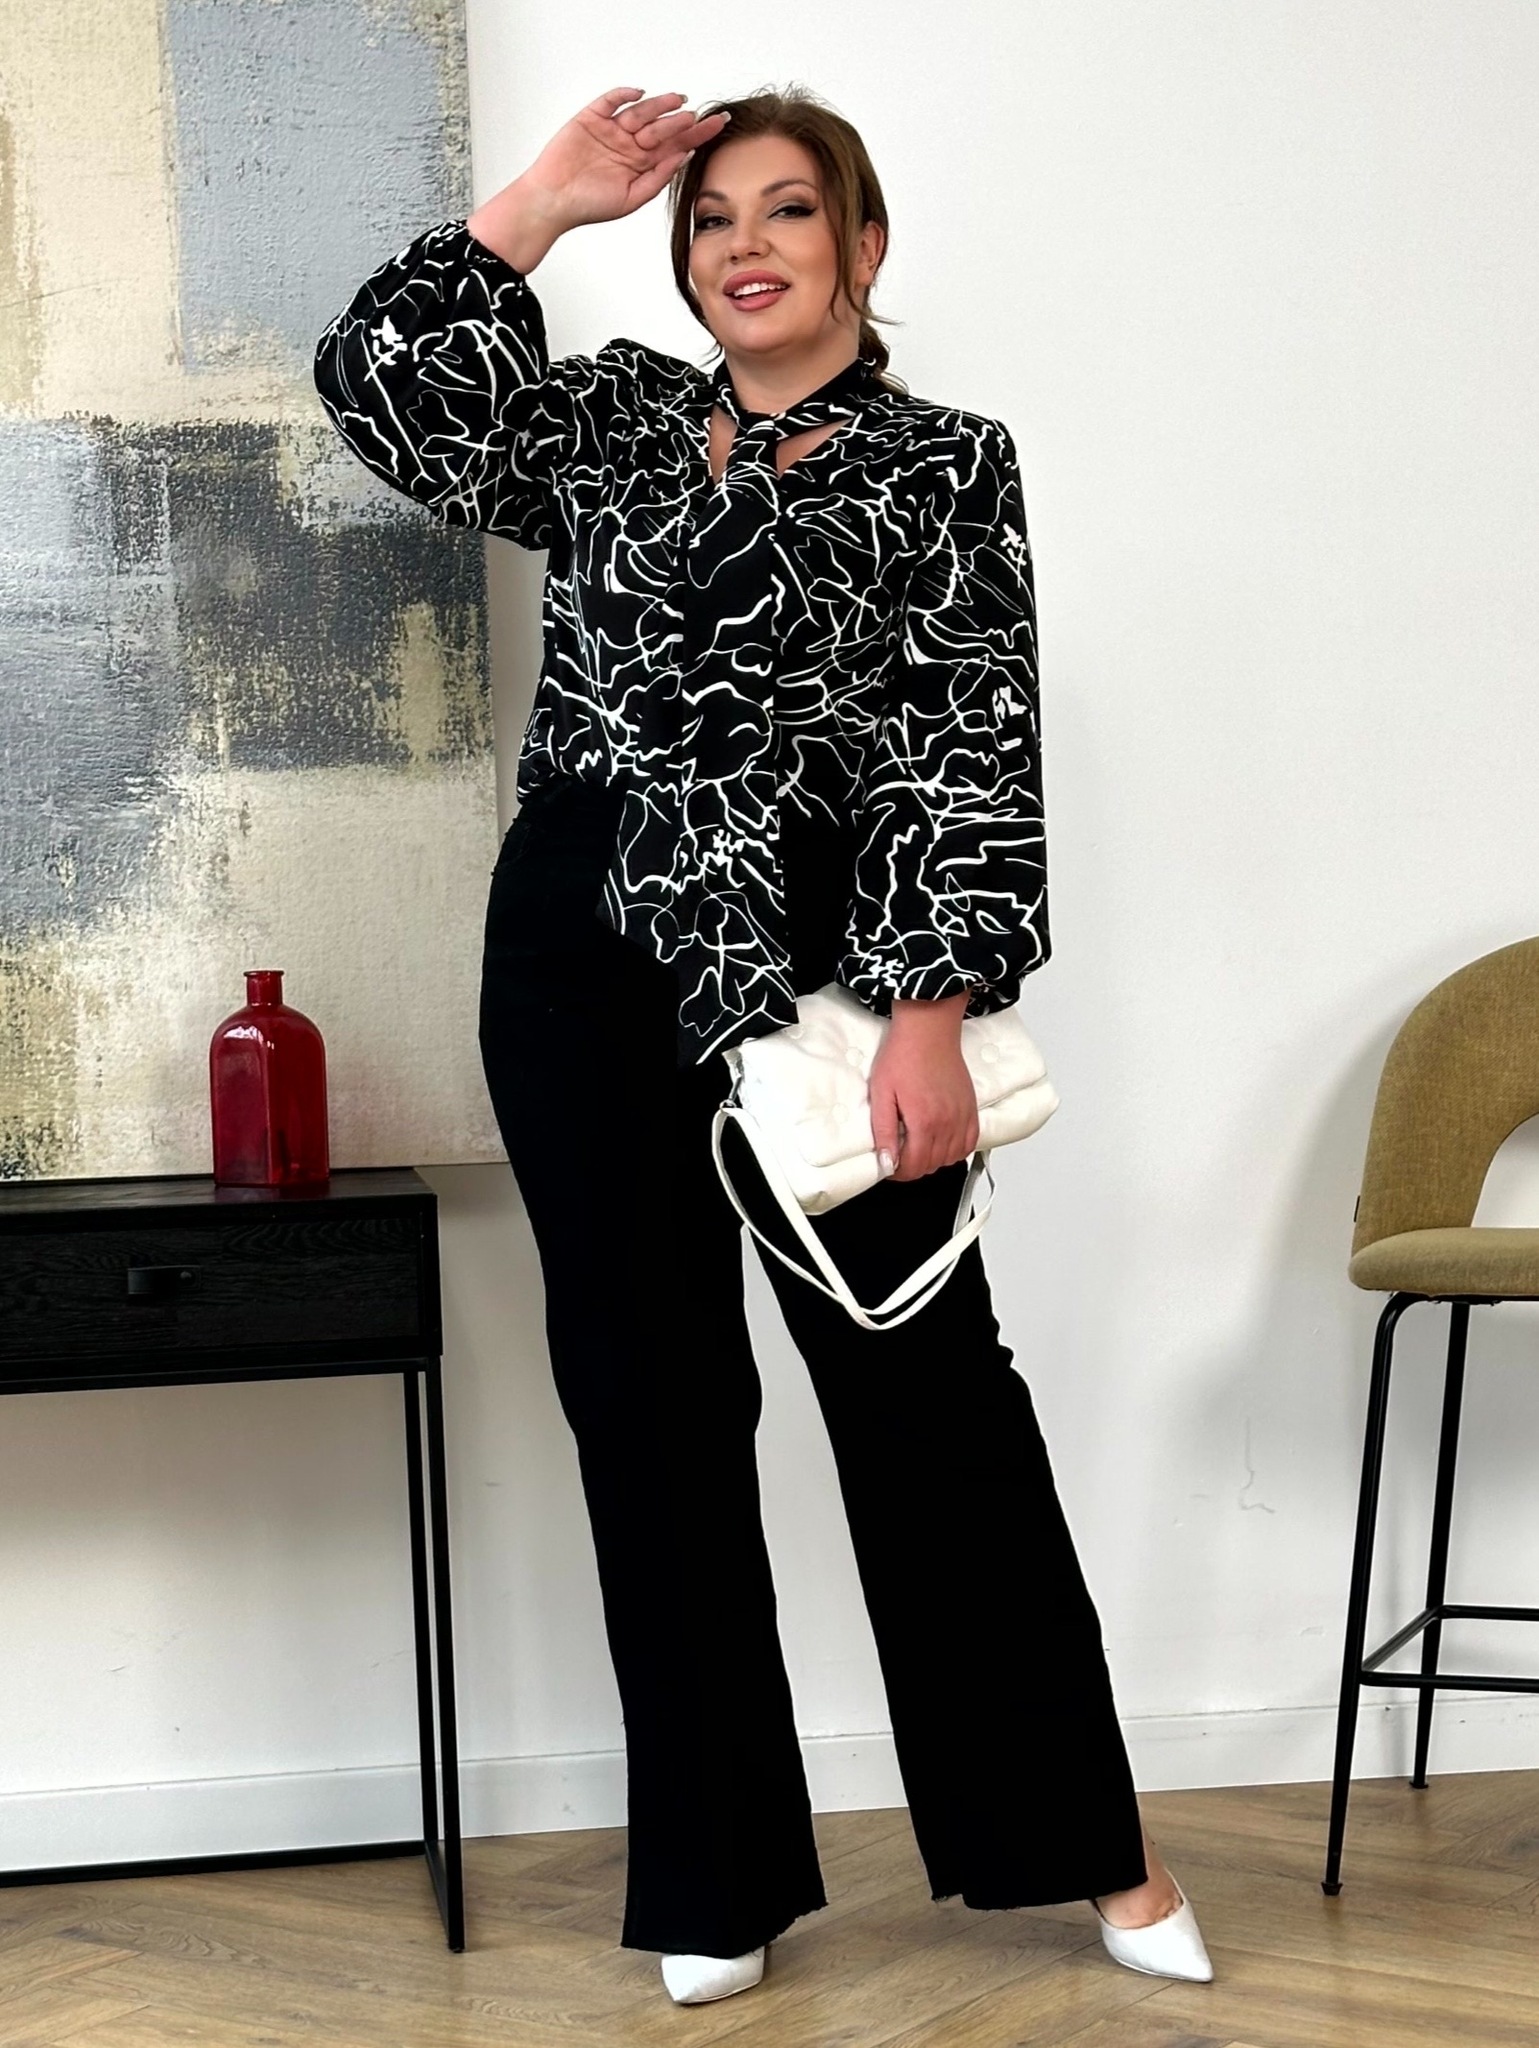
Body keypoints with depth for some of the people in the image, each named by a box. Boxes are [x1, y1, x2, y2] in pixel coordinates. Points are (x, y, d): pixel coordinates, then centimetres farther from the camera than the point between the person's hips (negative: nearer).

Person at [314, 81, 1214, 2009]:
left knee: (922, 1385, 2)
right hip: (577, 969, 4)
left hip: (806, 970, -3)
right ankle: (719, 1874, 19)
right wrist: (543, 201, 3)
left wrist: (932, 1016, -15)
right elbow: (379, 383, 5)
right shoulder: (617, 419, 13)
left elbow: (971, 758, -6)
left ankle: (1083, 1846, 17)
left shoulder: (944, 466, 2)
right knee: (649, 1408, 7)